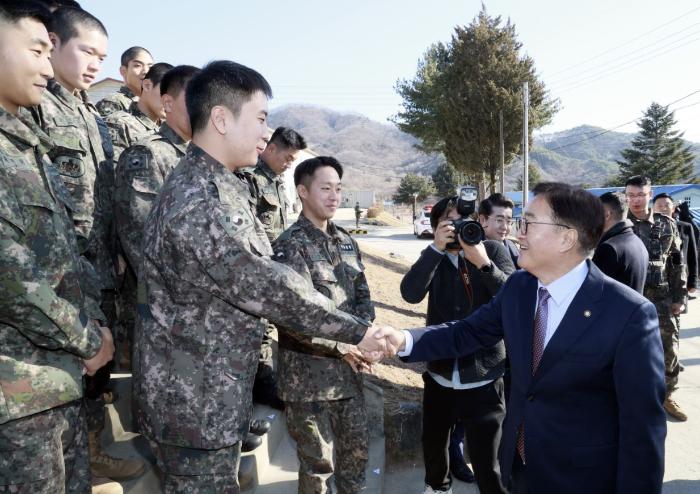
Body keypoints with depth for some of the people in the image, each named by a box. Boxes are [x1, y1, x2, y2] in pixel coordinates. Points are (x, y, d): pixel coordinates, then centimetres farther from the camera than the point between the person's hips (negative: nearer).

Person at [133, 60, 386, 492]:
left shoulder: (224, 188, 8)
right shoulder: (195, 203, -25)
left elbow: (264, 275, 9)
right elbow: (266, 287, -25)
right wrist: (356, 331, -15)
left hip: (217, 395, 9)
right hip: (192, 401, -9)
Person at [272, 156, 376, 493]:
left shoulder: (346, 242, 9)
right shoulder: (290, 246, -13)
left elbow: (363, 297, 12)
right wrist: (345, 345, -16)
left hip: (348, 369, 7)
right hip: (309, 373, -6)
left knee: (357, 449, 19)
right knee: (319, 462, 9)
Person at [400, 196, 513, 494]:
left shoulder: (493, 250, -5)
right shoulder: (432, 257, 3)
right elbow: (410, 294, -15)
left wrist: (484, 264, -27)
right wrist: (437, 248, -22)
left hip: (482, 376, -3)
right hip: (439, 373, 4)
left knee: (487, 463, 0)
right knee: (433, 443, 22)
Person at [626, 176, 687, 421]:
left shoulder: (666, 225, 6)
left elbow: (676, 263, 9)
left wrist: (679, 297, 5)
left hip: (660, 296, 2)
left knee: (669, 346, 5)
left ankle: (666, 396, 22)